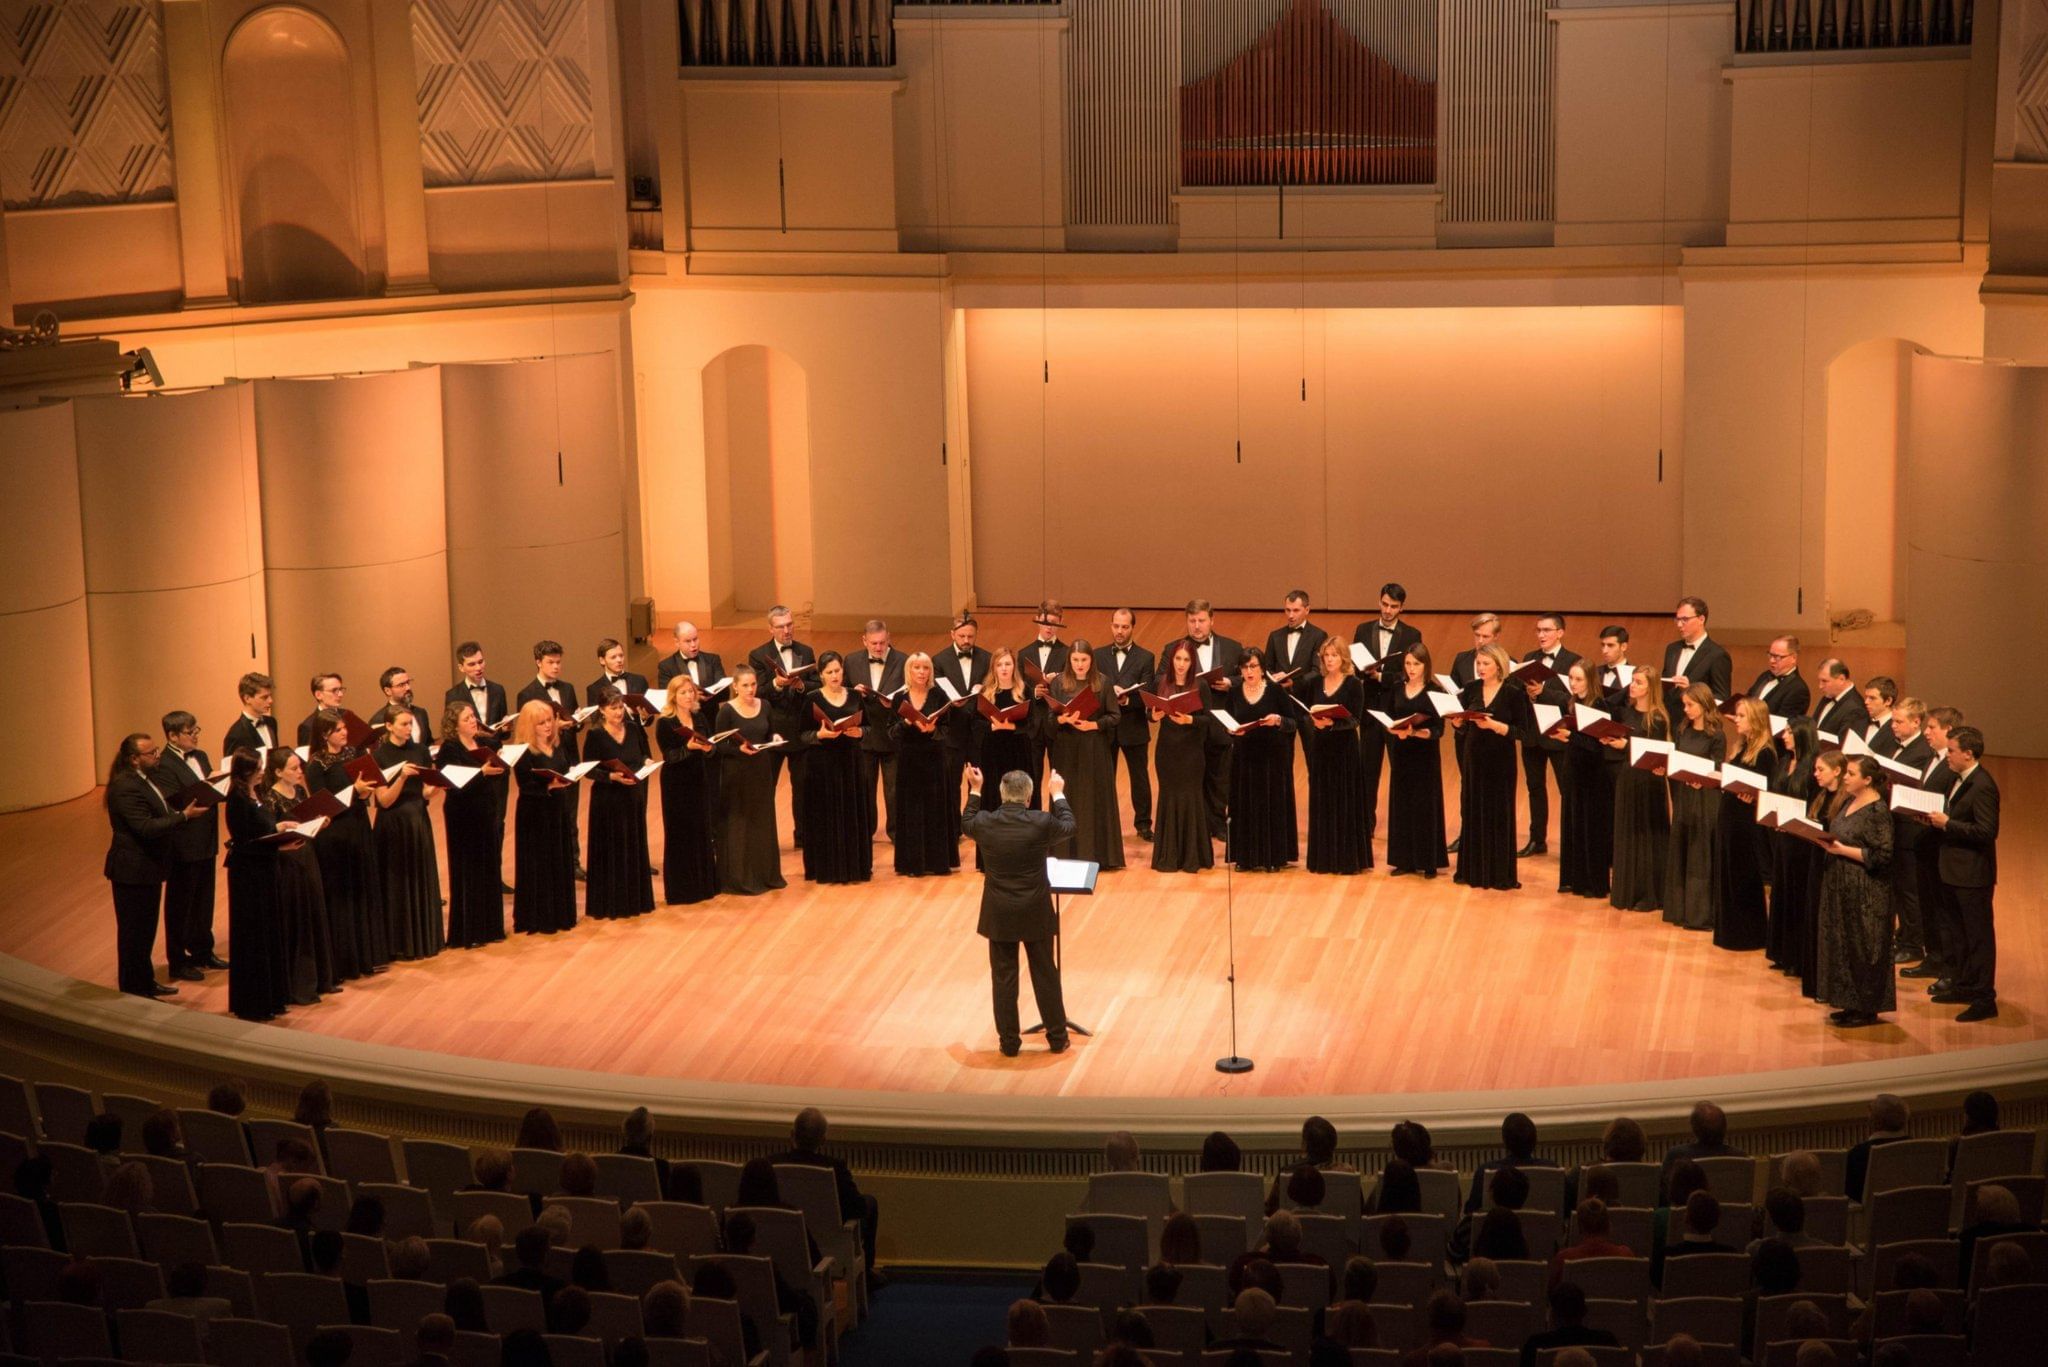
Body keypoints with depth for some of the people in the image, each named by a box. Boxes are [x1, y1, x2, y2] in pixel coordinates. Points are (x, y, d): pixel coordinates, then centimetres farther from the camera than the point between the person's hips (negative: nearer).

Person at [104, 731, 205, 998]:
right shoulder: (126, 787, -24)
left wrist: (180, 810, 2)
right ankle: (133, 990, 11)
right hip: (133, 871, -10)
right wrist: (184, 816, -27)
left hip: (147, 868, 10)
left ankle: (145, 983, 33)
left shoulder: (142, 780, 8)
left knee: (145, 930, 21)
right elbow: (146, 828, -29)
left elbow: (158, 814, 17)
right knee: (134, 932, 1)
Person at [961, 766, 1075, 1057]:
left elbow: (966, 825, 13)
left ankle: (1009, 1041, 17)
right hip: (1035, 913, -1)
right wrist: (1057, 794, 18)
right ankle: (1057, 1038, 21)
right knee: (1045, 975, 12)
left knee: (1003, 977, 11)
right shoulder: (1041, 823, -16)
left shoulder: (984, 822, -12)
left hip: (999, 914, 1)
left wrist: (975, 790, 21)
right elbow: (1068, 826, 6)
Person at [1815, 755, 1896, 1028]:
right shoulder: (1850, 804, 10)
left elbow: (1882, 855, -21)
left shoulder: (1877, 811, -16)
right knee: (1842, 945, 13)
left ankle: (1868, 1009, 8)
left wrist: (1842, 850, -22)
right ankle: (1852, 1004, 22)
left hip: (1866, 893, -9)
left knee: (1863, 948, -1)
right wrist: (1827, 842, 0)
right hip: (1841, 887, 9)